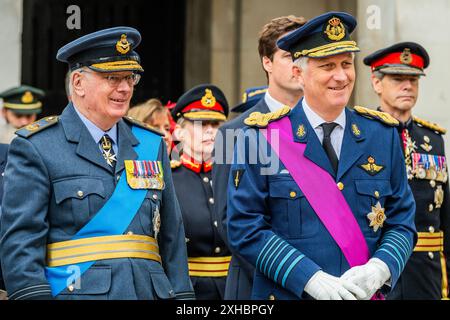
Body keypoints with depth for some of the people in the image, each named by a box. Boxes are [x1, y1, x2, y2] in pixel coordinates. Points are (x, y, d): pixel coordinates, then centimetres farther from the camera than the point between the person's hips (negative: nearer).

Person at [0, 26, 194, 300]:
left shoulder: (153, 145, 14)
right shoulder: (35, 148, -1)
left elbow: (172, 236, 14)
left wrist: (181, 295, 6)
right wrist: (34, 296, -18)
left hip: (151, 292, 5)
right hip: (75, 291, -4)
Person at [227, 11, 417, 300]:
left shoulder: (383, 134, 3)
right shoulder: (261, 136, -6)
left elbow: (402, 222, 4)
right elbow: (245, 228, -10)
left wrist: (378, 270, -15)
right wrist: (312, 280, -19)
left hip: (366, 293, 3)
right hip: (288, 293, -3)